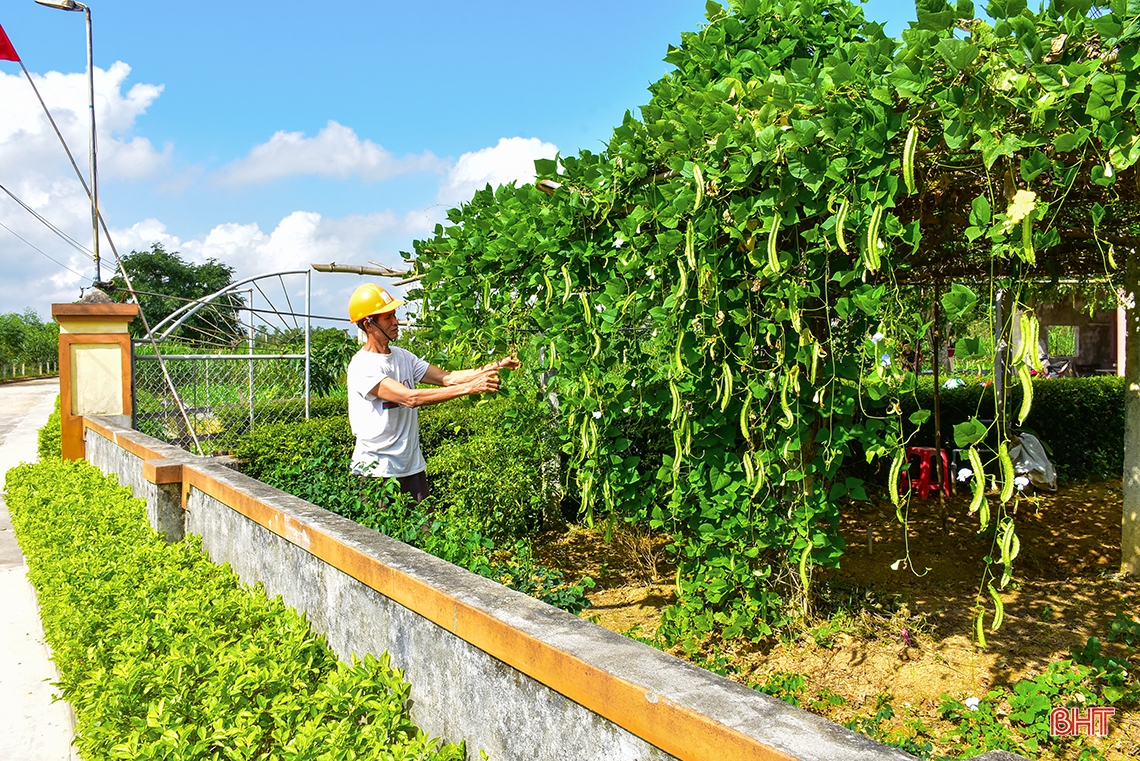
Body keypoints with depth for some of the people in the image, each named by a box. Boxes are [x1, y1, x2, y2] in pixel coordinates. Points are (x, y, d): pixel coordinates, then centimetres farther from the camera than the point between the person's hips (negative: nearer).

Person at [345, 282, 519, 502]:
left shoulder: (402, 356, 8)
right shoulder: (362, 366, -16)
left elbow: (447, 378, 4)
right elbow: (410, 397, -26)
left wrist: (494, 366, -7)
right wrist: (469, 388, -28)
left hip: (412, 466, 7)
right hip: (376, 470, -7)